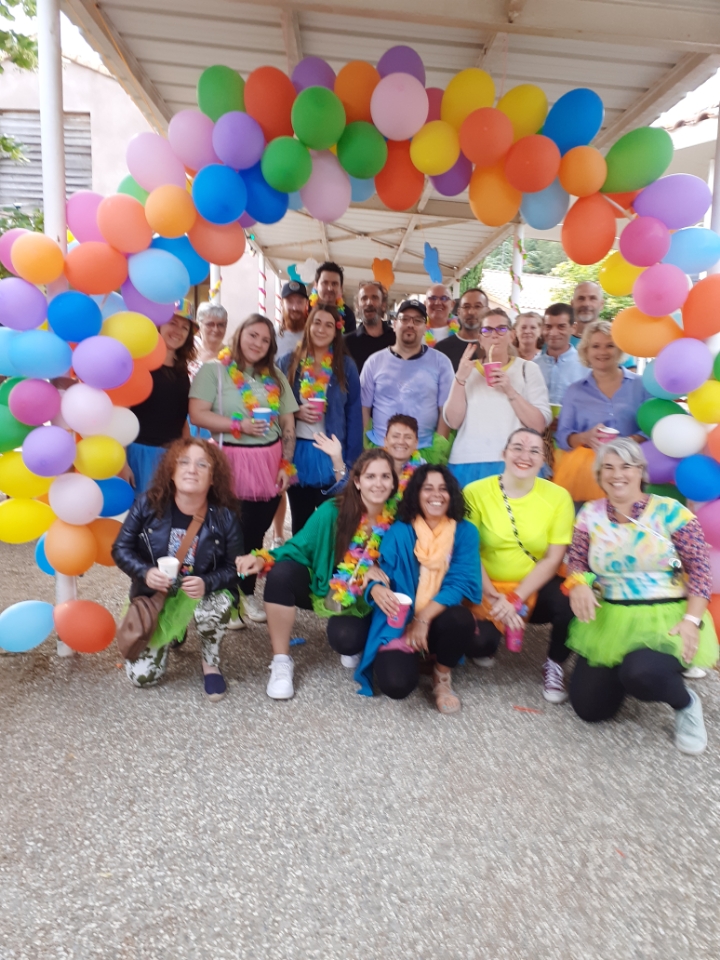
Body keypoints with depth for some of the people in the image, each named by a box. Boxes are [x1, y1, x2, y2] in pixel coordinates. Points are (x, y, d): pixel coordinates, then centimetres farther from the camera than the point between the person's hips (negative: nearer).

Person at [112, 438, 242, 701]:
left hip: (202, 594, -1)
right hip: (155, 596, 1)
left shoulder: (224, 517, -19)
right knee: (142, 676, -6)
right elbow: (121, 549, -8)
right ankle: (171, 635, 29)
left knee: (214, 607, -39)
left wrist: (206, 583, -33)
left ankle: (211, 663, -5)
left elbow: (235, 568, -13)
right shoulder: (148, 505, -17)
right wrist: (145, 572, -28)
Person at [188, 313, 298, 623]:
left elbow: (288, 424, 9)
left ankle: (247, 593, 28)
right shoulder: (213, 370, -3)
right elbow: (197, 414, -13)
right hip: (232, 463, -4)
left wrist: (286, 464, 2)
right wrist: (239, 426, -18)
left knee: (256, 533, 11)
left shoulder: (275, 376, 11)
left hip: (270, 464, 4)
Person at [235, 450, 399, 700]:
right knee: (282, 572, -29)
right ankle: (281, 662, -13)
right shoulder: (332, 511, -17)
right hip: (322, 586, 1)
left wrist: (378, 571, -24)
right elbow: (300, 547, -13)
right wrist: (263, 559, -30)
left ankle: (356, 645, 12)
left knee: (345, 638, -32)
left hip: (363, 601, -1)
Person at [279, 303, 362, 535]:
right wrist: (296, 412, -13)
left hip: (333, 455, -1)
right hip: (297, 453, 2)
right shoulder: (289, 362, 3)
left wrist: (351, 460, -8)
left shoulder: (346, 366, 0)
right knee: (300, 520, 14)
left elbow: (354, 415, -2)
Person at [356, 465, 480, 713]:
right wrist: (376, 589, -33)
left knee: (460, 618, -35)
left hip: (439, 620, 1)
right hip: (400, 623, -1)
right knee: (395, 684, -26)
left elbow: (460, 582, -11)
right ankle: (410, 655, 14)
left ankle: (442, 675, -1)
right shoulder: (398, 531, -3)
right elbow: (381, 573, -7)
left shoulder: (465, 532, -2)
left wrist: (423, 618, -23)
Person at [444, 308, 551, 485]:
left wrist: (510, 390, -13)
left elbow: (539, 425, -3)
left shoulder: (528, 368, 7)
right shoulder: (468, 370, 10)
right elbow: (453, 422, 0)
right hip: (467, 463, 1)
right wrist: (460, 379, -11)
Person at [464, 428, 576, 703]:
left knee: (571, 603, -30)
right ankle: (487, 646, 16)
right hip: (489, 588, -1)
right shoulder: (476, 492, -10)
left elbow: (553, 559, -8)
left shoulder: (558, 496, -6)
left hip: (537, 587, 1)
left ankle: (554, 665, 3)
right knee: (477, 642, -26)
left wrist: (516, 599, -17)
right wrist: (495, 598, -19)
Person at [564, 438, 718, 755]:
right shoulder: (590, 514, 3)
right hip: (609, 619, 4)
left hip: (665, 618, -4)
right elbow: (576, 561, 5)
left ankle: (686, 704, 2)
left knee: (641, 674, -36)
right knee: (589, 708, 1)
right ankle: (620, 668, 34)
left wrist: (692, 620, -18)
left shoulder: (670, 511, -6)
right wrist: (579, 584, -18)